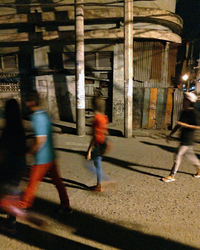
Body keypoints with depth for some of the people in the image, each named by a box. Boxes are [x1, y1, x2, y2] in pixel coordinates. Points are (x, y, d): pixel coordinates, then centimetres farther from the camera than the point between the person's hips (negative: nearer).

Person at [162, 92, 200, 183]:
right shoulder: (184, 112, 10)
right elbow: (178, 124, 16)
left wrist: (185, 125, -26)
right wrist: (170, 134, 16)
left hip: (188, 139, -8)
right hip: (183, 138, 8)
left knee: (178, 155, -5)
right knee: (190, 154, 21)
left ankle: (172, 176, 4)